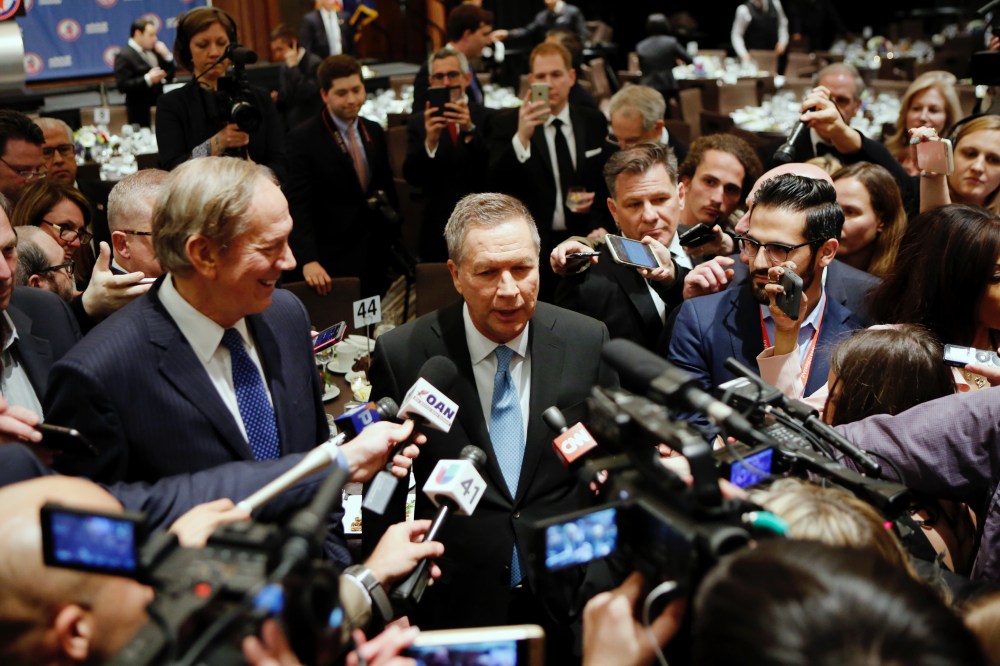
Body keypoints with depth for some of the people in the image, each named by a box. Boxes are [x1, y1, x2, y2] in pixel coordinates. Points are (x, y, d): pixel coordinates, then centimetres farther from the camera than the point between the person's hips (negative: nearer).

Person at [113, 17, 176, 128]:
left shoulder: (152, 51, 12)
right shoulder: (124, 56, -8)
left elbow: (169, 76, 15)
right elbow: (122, 86, -18)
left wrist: (166, 56, 0)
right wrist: (148, 79, -24)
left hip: (159, 108, 7)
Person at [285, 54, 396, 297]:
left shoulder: (374, 132, 9)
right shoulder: (303, 139, -11)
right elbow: (298, 205, -17)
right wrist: (308, 261, -28)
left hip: (375, 259, 5)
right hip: (329, 264, -5)